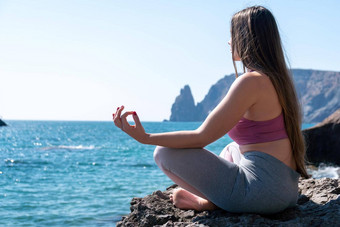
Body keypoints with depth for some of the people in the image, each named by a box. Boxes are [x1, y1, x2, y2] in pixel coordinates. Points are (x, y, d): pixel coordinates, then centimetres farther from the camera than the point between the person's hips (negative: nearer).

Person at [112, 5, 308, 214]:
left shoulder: (251, 81, -15)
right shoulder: (278, 79, 12)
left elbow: (201, 138, -15)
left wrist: (146, 138, -14)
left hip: (261, 191, -9)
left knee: (164, 153, -3)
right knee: (231, 150, 38)